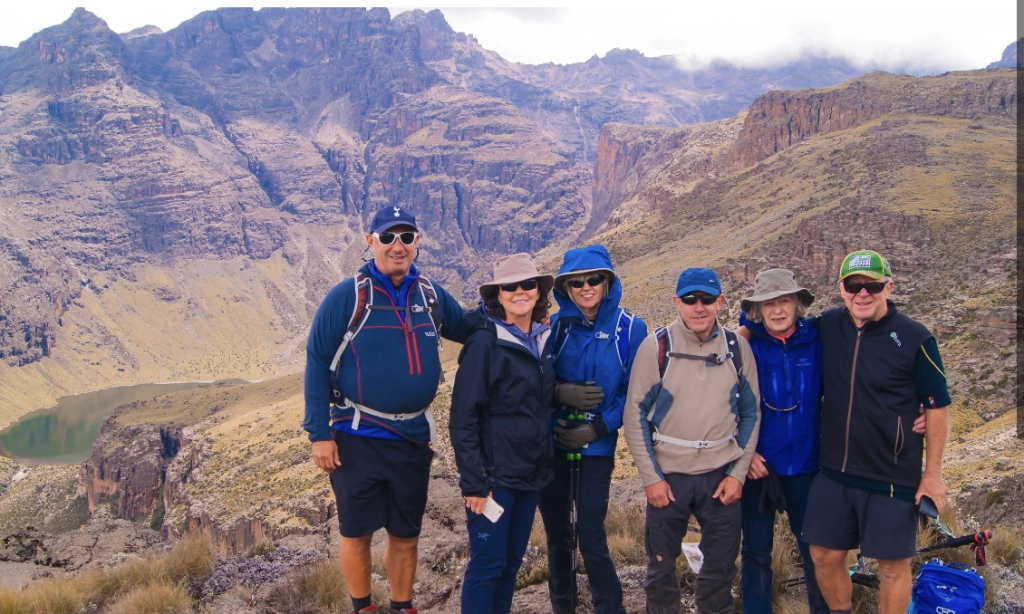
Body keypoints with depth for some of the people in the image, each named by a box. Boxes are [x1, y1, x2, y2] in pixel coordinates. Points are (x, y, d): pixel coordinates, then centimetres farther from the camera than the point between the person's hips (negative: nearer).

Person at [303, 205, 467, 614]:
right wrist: (319, 432, -12)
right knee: (357, 532, 9)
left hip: (413, 439, 4)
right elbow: (317, 363, -9)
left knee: (406, 534, 15)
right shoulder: (347, 296, -10)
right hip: (357, 439, -3)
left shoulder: (431, 296, 3)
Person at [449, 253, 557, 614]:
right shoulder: (485, 341, -13)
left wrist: (544, 465, 10)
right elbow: (463, 418, -14)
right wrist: (473, 482, -17)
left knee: (512, 560, 16)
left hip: (531, 474, 6)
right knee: (488, 564, 2)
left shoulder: (544, 339, 6)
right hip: (494, 475, -6)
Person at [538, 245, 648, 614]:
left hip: (597, 448, -3)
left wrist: (598, 427, -14)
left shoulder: (630, 328, -7)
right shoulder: (554, 325, -1)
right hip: (550, 445, 3)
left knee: (591, 540, -3)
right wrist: (561, 392, -18)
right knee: (557, 535, 14)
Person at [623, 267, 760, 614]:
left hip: (722, 475, 2)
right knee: (661, 564, 12)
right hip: (668, 475, -1)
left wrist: (739, 473, 0)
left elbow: (750, 413, 6)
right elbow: (635, 415, -5)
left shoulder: (737, 347, -1)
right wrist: (650, 477, -8)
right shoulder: (655, 347, -8)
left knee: (721, 566, 13)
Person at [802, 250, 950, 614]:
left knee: (893, 565, 8)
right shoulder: (827, 327, -2)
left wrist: (933, 473, -4)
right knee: (824, 556, 11)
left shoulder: (914, 338, -11)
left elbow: (936, 407, -4)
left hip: (893, 478, -3)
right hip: (834, 473, 4)